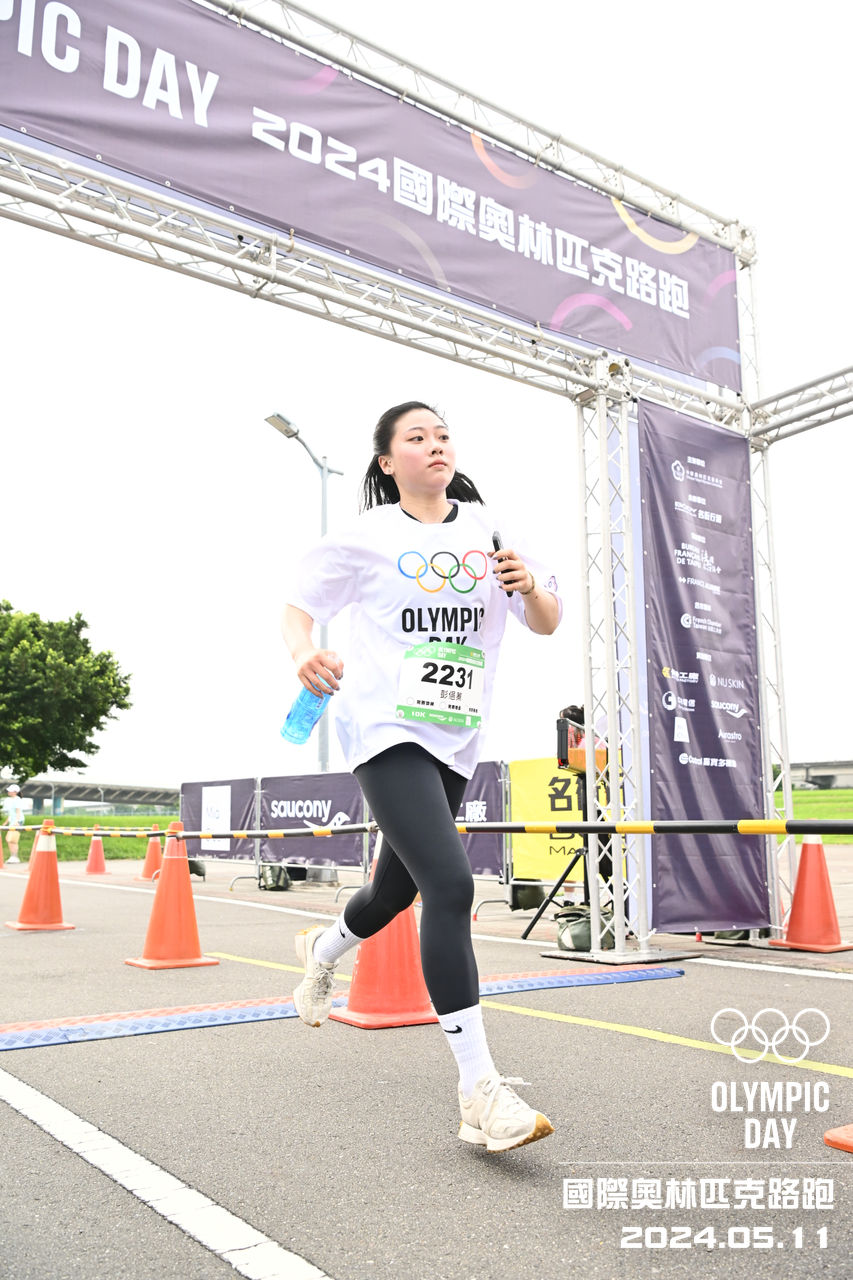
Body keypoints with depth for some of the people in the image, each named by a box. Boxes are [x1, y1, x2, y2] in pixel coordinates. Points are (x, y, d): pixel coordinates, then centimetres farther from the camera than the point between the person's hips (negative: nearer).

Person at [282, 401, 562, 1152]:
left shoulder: (488, 528, 8)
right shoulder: (367, 536, 0)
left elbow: (548, 624, 8)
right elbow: (298, 608, 6)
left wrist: (531, 587, -14)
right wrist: (303, 653, -16)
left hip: (456, 738, 5)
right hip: (387, 730, -5)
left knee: (398, 889, 18)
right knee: (450, 885, -21)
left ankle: (322, 951, 52)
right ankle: (479, 1090, -13)